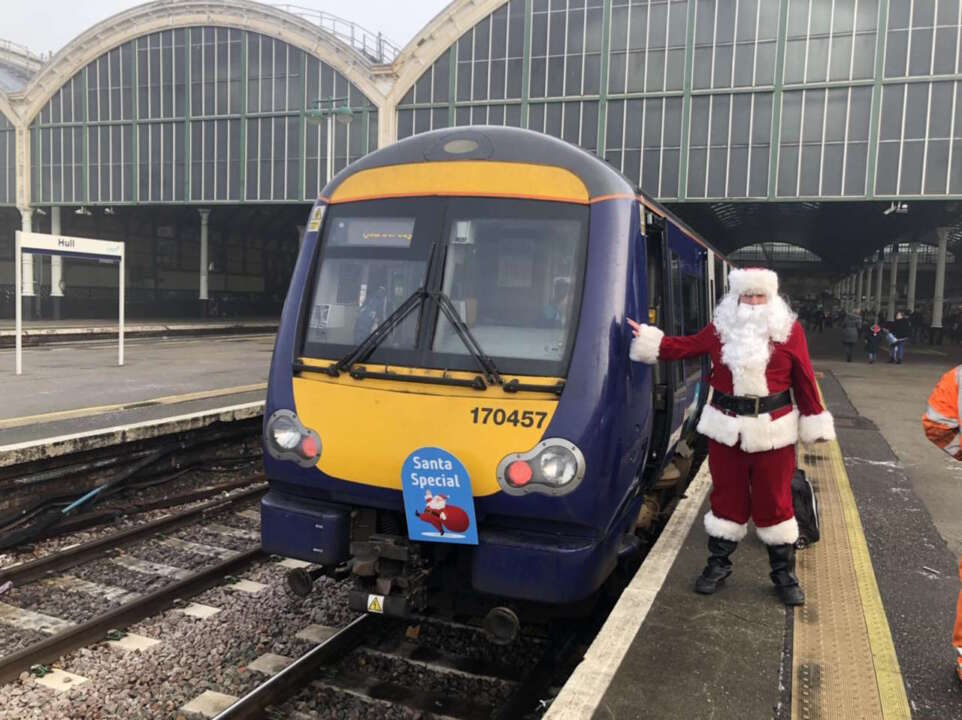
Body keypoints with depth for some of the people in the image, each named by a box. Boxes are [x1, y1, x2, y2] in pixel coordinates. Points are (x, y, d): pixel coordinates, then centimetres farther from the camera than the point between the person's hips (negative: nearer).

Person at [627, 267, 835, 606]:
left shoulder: (790, 331, -2)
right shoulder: (720, 328, 3)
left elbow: (804, 381, 0)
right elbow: (685, 347, 10)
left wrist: (815, 423, 2)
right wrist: (647, 337, 1)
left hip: (773, 432, -1)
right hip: (726, 430, 2)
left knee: (774, 502, 6)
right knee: (727, 498, 12)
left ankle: (784, 573, 22)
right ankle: (718, 563, 26)